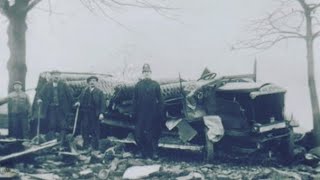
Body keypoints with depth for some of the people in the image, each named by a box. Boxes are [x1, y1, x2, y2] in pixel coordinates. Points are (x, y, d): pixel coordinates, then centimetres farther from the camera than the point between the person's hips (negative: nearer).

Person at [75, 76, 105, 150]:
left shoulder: (99, 92, 3)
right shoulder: (84, 91, 15)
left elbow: (102, 104, -3)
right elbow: (80, 99, 17)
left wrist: (101, 113, -13)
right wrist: (78, 103, -7)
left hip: (94, 114, -3)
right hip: (85, 114, 3)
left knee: (95, 131, 0)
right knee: (85, 130, 4)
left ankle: (95, 148, 9)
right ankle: (86, 146, 16)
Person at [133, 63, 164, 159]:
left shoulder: (155, 85, 2)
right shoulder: (138, 85, 6)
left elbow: (160, 100, 0)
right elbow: (135, 100, 5)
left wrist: (160, 113, -5)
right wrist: (134, 113, 0)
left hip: (153, 114, -1)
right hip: (141, 114, 1)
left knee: (154, 133, 3)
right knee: (139, 133, 2)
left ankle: (154, 152, 12)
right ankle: (142, 151, 16)